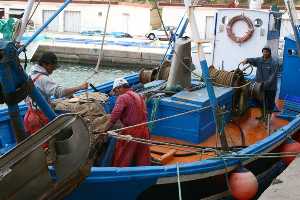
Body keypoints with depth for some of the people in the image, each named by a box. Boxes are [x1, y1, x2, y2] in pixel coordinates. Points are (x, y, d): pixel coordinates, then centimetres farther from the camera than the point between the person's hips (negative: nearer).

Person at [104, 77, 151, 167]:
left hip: (130, 131, -8)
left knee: (121, 159, 4)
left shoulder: (123, 97, -8)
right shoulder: (139, 97, 17)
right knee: (142, 160, 12)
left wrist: (105, 130, -17)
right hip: (144, 130, 8)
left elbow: (114, 116, -18)